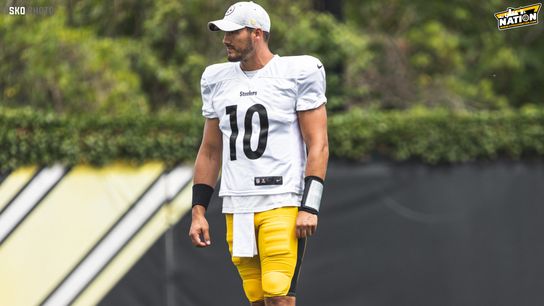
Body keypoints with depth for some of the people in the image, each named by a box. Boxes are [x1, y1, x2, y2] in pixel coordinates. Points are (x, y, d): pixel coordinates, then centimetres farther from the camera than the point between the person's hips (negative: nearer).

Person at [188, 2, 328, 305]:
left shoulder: (298, 73, -3)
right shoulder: (218, 80, 13)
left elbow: (317, 146, -6)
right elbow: (210, 151, 19)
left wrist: (309, 207, -14)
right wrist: (199, 211, 13)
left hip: (283, 204, -5)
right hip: (237, 209, 5)